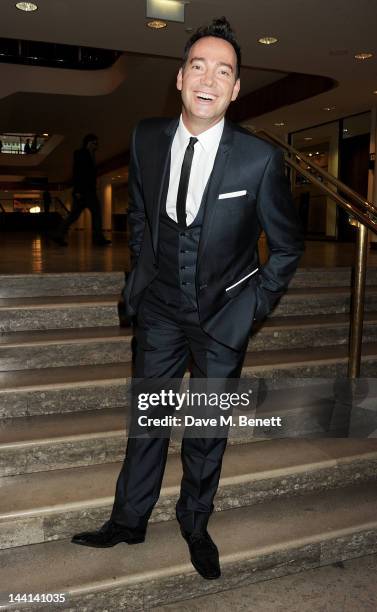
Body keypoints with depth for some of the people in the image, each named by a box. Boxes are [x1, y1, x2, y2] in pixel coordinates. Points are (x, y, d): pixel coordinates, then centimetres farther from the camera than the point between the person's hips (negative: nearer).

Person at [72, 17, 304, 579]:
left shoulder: (260, 159, -16)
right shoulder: (147, 138, -5)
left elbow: (287, 244, -4)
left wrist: (254, 306, -5)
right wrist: (142, 272, 10)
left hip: (223, 317, -2)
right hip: (161, 308, 3)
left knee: (209, 428, 13)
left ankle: (195, 525, 38)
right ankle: (129, 521, 36)